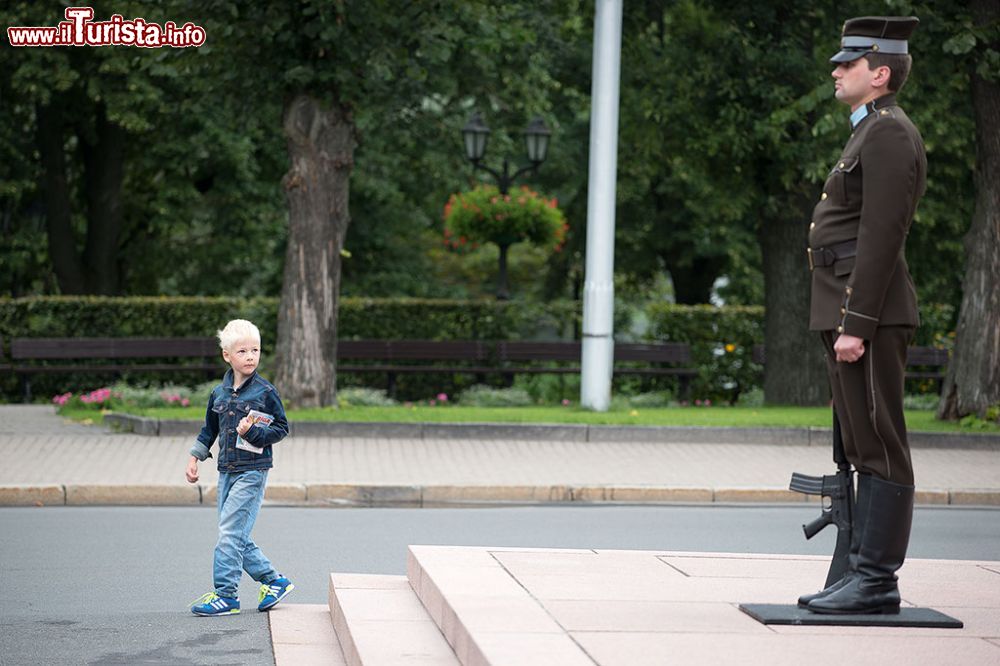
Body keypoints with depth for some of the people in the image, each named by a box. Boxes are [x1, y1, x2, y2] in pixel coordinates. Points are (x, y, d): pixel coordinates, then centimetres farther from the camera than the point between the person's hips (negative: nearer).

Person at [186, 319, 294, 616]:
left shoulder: (265, 391, -6)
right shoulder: (219, 394, 9)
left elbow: (281, 428, -3)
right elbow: (210, 430, 22)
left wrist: (253, 431, -17)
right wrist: (194, 458, 17)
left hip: (252, 471, -6)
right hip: (227, 470, 6)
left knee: (230, 532, -11)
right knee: (237, 536, 7)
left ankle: (226, 595, -6)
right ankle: (274, 581, 20)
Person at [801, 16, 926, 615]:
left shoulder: (889, 134, -11)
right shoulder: (871, 133, 22)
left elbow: (881, 235, -19)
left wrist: (855, 324, -22)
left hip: (869, 313, -11)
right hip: (851, 314, 11)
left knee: (879, 449, -8)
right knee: (865, 449, 10)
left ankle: (877, 582, -6)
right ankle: (865, 577, 14)